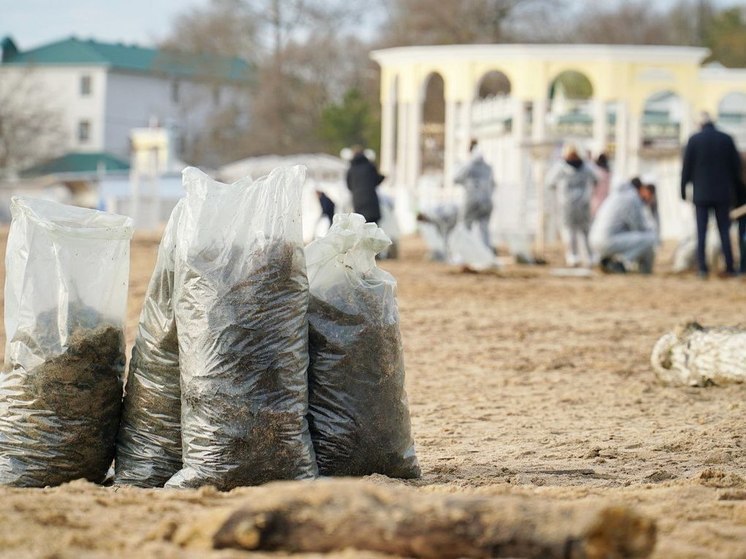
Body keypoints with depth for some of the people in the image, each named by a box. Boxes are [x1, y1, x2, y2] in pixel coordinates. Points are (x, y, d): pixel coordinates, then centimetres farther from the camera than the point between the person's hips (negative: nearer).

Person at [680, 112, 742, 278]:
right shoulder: (726, 139, 1)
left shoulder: (694, 140, -4)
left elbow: (686, 167, -3)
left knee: (701, 231, 1)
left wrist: (683, 189, 7)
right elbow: (736, 166, 5)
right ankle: (729, 267, 3)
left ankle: (702, 268, -5)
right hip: (723, 193, 2)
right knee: (724, 230, 6)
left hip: (701, 194, -1)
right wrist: (736, 188, 16)